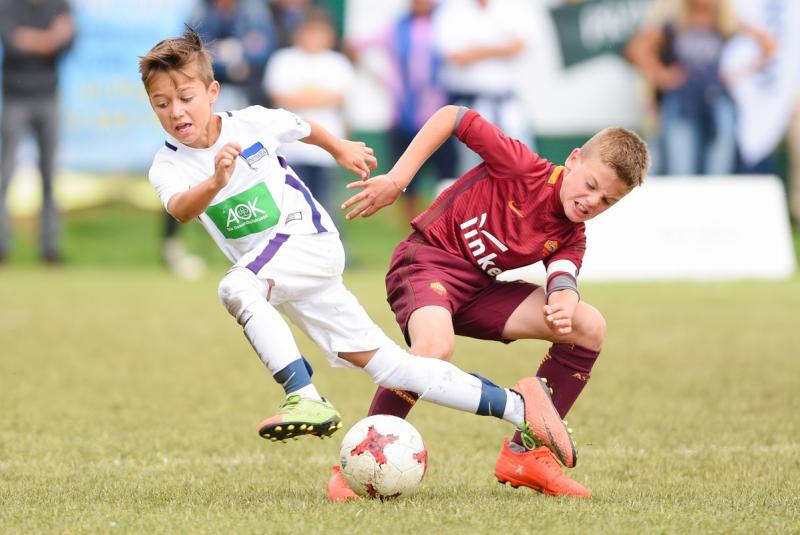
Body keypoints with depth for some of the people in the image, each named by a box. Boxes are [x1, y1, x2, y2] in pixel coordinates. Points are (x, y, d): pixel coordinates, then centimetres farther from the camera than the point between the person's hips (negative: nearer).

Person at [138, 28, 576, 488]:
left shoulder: (253, 123, -7)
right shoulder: (168, 167, -6)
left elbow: (302, 128, 15)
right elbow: (181, 209, -29)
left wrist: (340, 149, 30)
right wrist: (215, 183, -48)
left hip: (311, 241, -4)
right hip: (273, 275, 4)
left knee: (235, 288, -33)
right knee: (385, 364, 2)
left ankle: (307, 399, -38)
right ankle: (518, 406, 7)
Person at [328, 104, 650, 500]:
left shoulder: (570, 239, 3)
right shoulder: (524, 167, -15)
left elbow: (563, 280, -16)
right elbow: (451, 118, -13)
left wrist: (563, 306, -42)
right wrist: (395, 180, -21)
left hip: (478, 289, 7)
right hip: (427, 260, -7)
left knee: (589, 327, -3)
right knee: (436, 348, -38)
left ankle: (524, 453, 1)